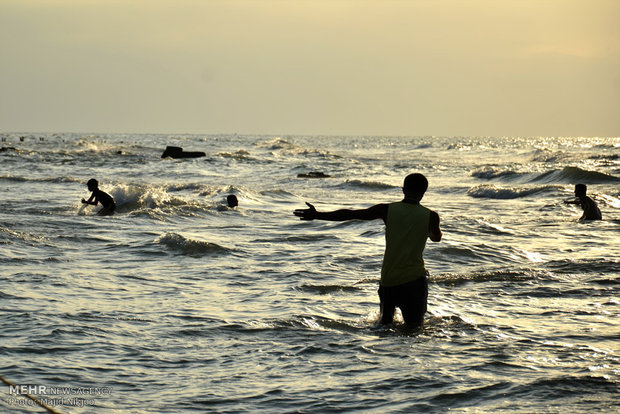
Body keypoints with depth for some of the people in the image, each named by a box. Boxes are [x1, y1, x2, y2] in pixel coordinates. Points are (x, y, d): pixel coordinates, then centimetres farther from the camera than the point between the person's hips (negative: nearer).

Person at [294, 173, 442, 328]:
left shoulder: (387, 210, -2)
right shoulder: (430, 216, -3)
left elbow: (350, 214, 1)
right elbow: (436, 238, 19)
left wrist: (316, 215, 9)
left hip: (388, 278, 1)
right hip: (414, 278, -1)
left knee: (385, 322, 18)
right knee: (415, 326, 5)